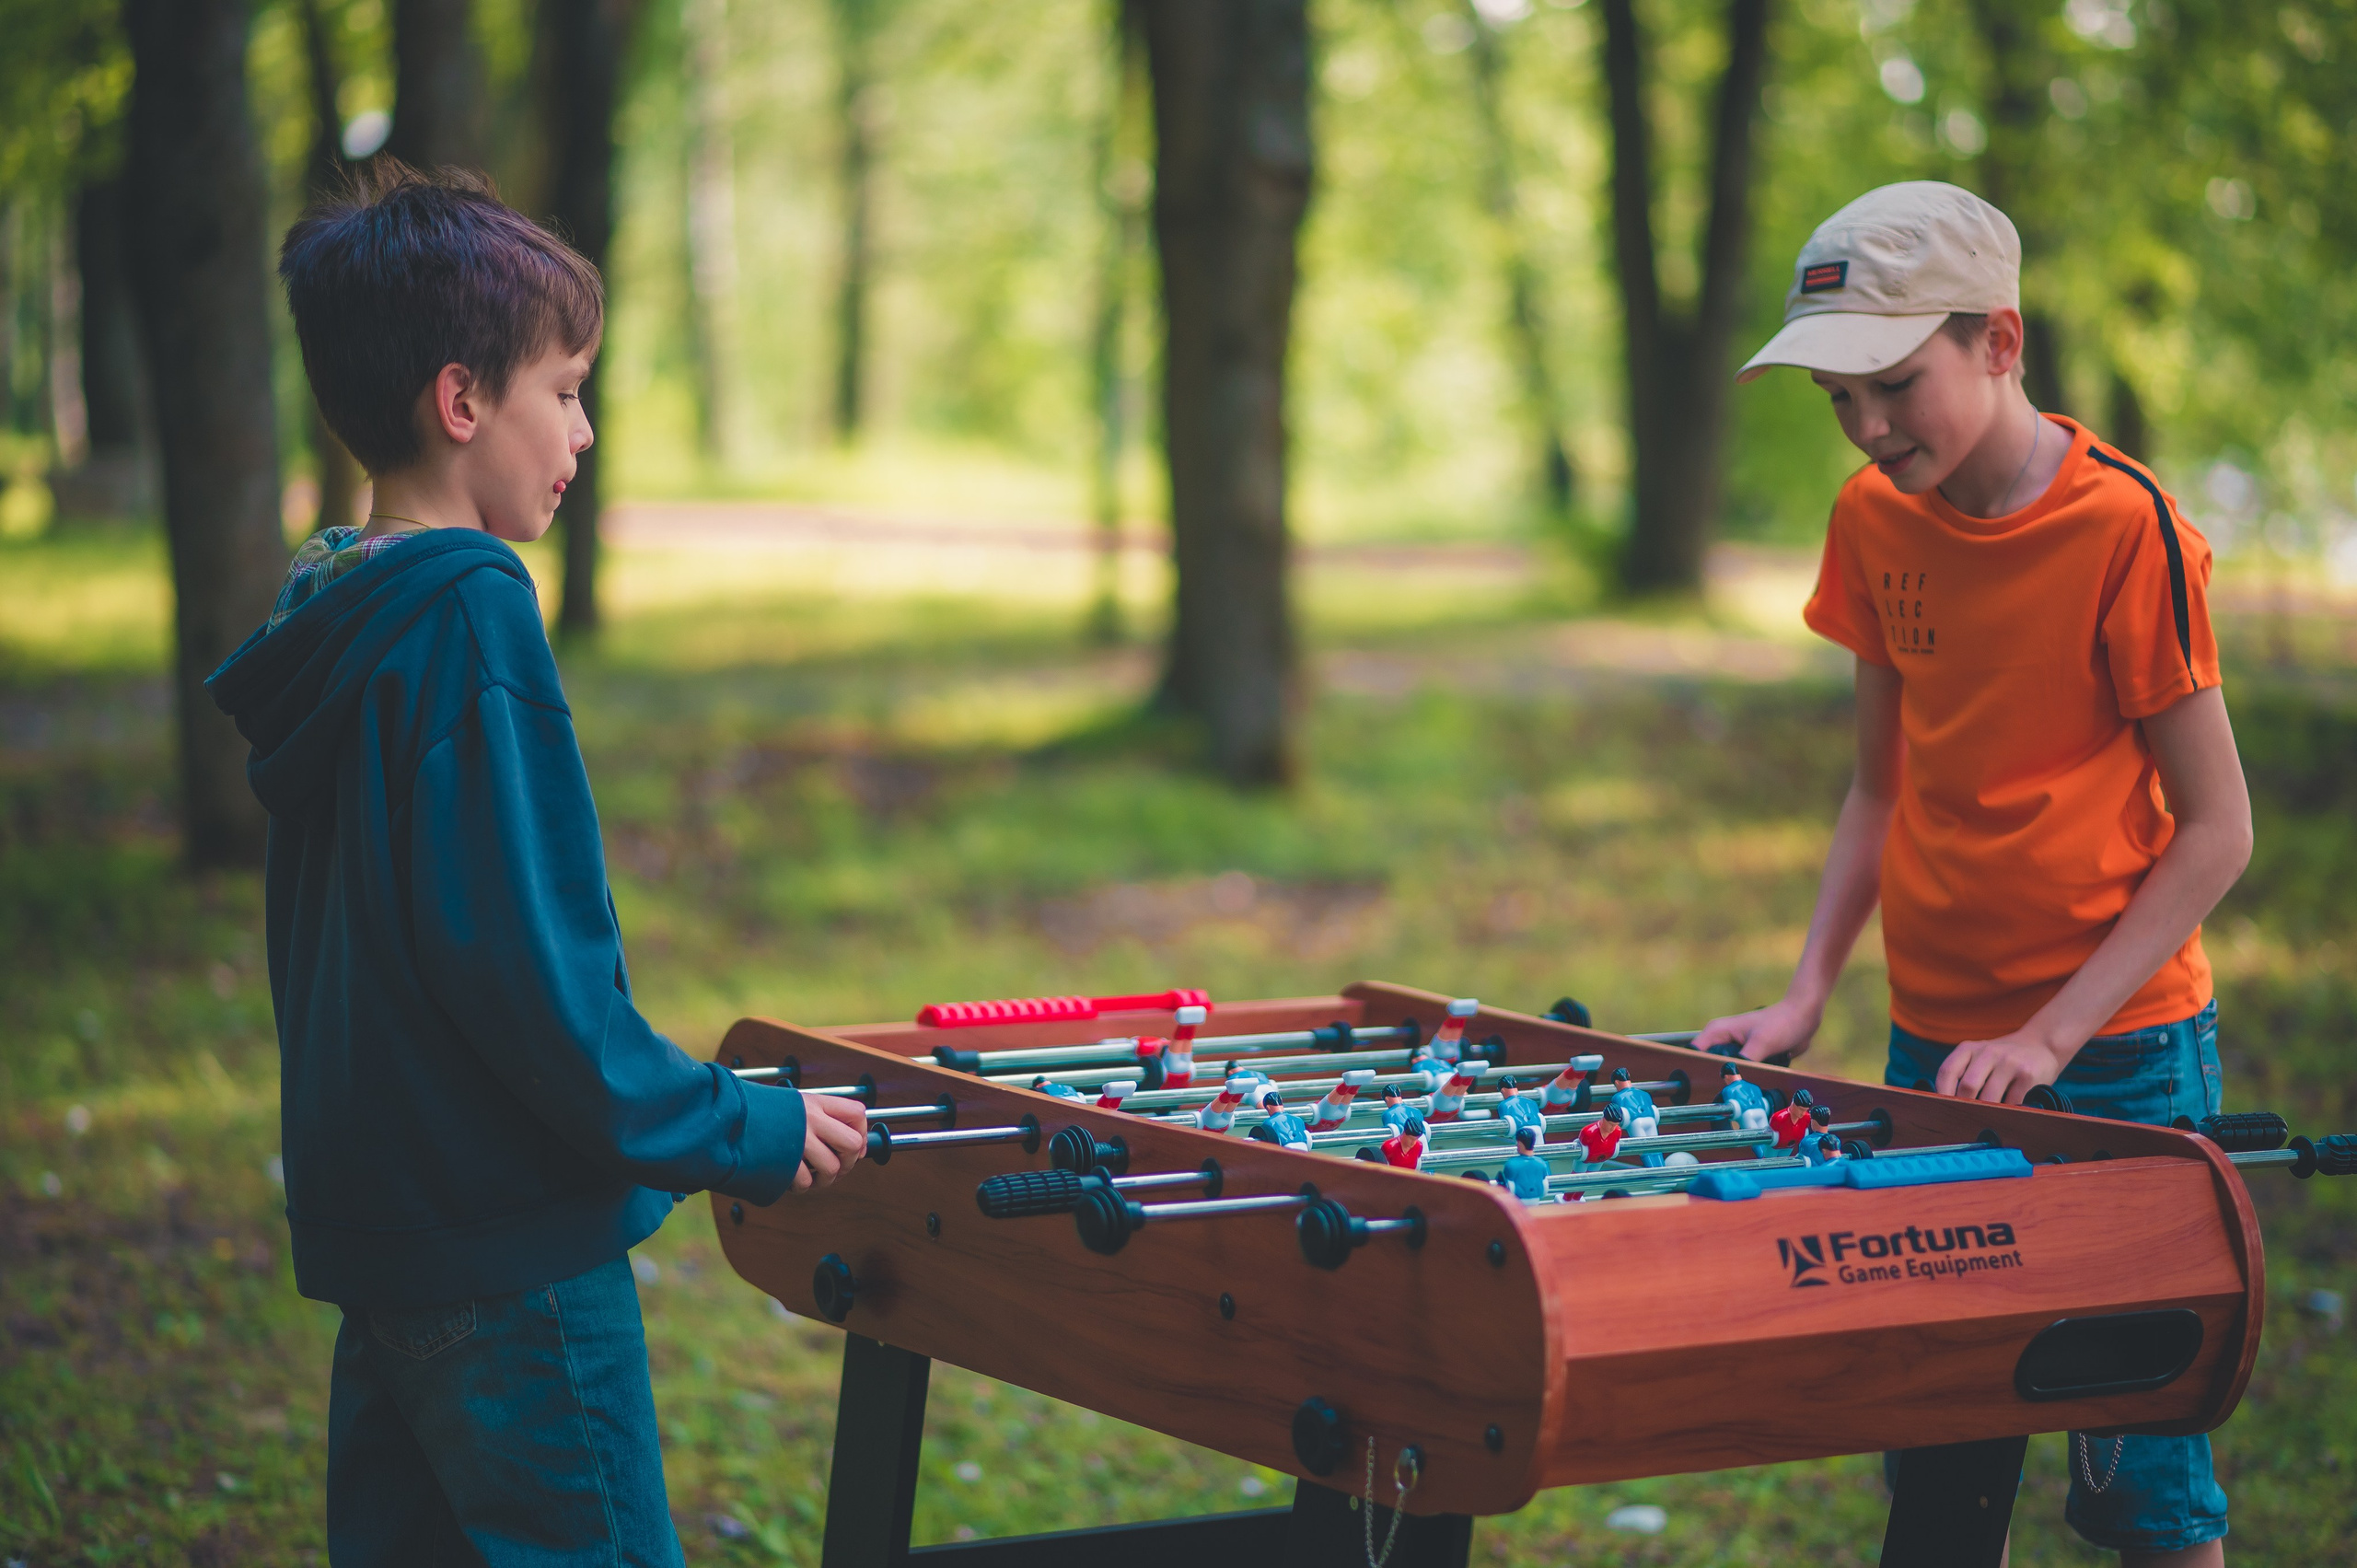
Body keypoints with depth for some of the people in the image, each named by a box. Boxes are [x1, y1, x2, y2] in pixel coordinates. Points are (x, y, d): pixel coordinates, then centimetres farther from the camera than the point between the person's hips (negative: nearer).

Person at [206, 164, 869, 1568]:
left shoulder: (332, 622, 11)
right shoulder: (474, 618, -17)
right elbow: (524, 964, -22)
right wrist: (744, 1133, -13)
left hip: (375, 1229, 9)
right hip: (511, 1255, -9)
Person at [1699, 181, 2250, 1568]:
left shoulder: (2125, 528, -14)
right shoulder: (1875, 520, 4)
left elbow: (2215, 829, -11)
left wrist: (2051, 1039, -16)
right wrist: (1808, 996, 2)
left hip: (2120, 1049, -5)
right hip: (1933, 1039, 5)